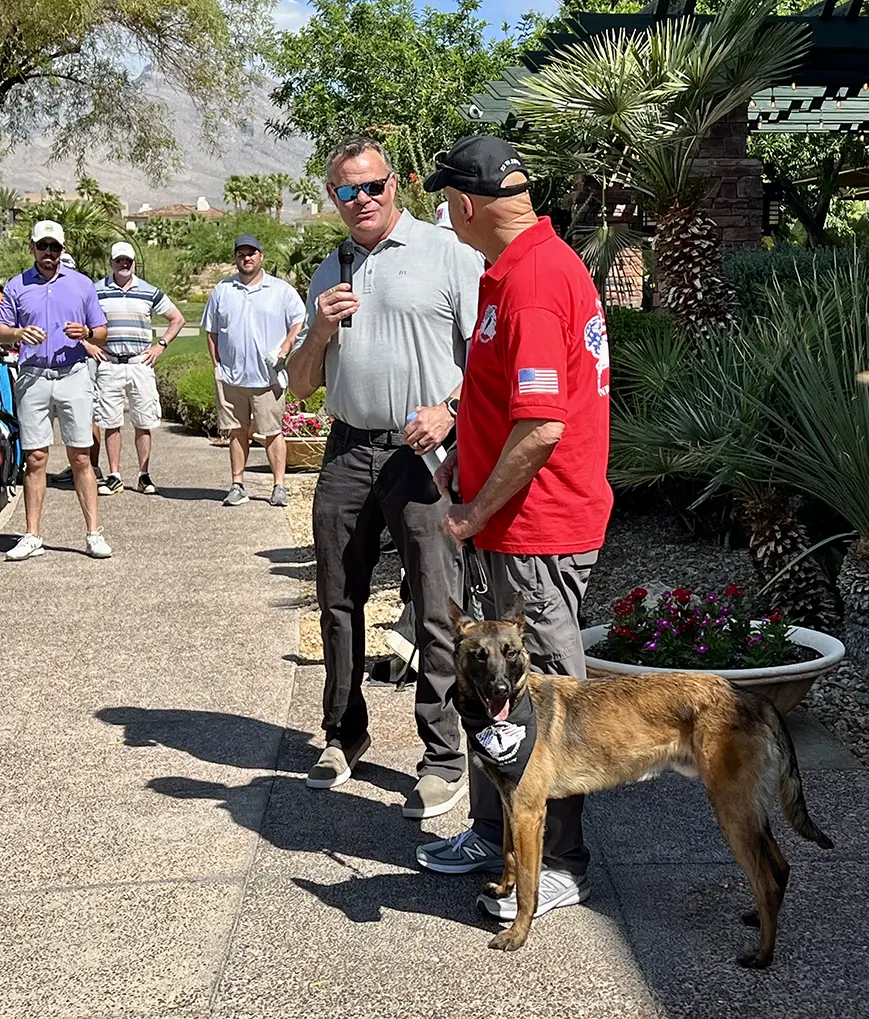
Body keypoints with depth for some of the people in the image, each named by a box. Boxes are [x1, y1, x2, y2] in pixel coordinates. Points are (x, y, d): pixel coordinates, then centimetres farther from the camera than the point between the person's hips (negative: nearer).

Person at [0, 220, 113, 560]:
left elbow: (102, 333, 13)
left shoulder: (81, 284, 12)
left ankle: (93, 534, 1)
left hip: (73, 376, 0)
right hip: (32, 379, 1)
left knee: (81, 458, -2)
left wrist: (86, 334, -9)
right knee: (35, 459, 1)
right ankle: (32, 536, 6)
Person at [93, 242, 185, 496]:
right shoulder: (96, 292, 5)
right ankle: (114, 477, 8)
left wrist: (161, 345, 6)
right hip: (108, 365, 0)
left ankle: (144, 475, 9)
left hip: (140, 364, 0)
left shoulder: (149, 292, 8)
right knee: (111, 424, 2)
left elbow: (177, 319, 16)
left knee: (143, 423, 1)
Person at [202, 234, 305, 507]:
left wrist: (282, 352, -9)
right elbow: (212, 331, 16)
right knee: (237, 432, 7)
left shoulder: (281, 290, 5)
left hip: (268, 377, -2)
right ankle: (237, 486, 14)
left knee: (273, 432, -1)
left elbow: (299, 323, 3)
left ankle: (279, 486, 4)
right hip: (230, 376, 3)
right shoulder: (222, 291, 12)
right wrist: (217, 365, 7)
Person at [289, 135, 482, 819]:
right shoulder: (330, 274, 17)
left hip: (421, 451, -5)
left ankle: (445, 759, 5)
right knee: (339, 602, 12)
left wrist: (449, 409, -19)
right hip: (347, 450, 6)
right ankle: (344, 736, 27)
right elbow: (301, 386, 19)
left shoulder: (448, 255, 0)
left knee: (438, 610, -4)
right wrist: (320, 330, 0)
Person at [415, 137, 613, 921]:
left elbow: (543, 425, -26)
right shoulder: (538, 263, 12)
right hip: (527, 521, 11)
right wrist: (465, 455, 16)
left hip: (540, 526, -11)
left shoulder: (531, 282, -21)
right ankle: (495, 832, 34)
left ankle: (559, 865, 15)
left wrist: (478, 510, -16)